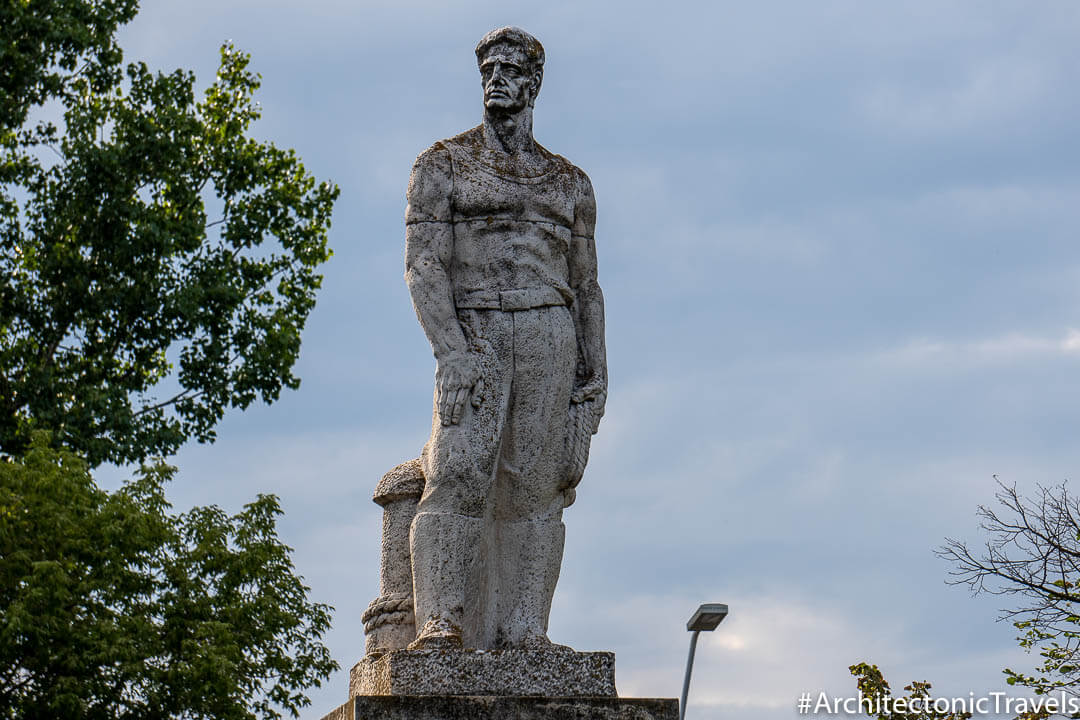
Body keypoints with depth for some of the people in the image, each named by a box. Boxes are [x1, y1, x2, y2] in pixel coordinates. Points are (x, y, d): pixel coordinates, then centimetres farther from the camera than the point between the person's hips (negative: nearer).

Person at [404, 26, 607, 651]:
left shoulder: (570, 182, 19)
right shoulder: (443, 165, 9)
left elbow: (585, 286, 19)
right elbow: (423, 265, -3)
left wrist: (596, 372, 8)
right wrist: (453, 351, -16)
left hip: (549, 336, 3)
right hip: (472, 334, -3)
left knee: (535, 487, -3)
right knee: (460, 475, -17)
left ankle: (523, 631, -5)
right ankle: (441, 622, -20)